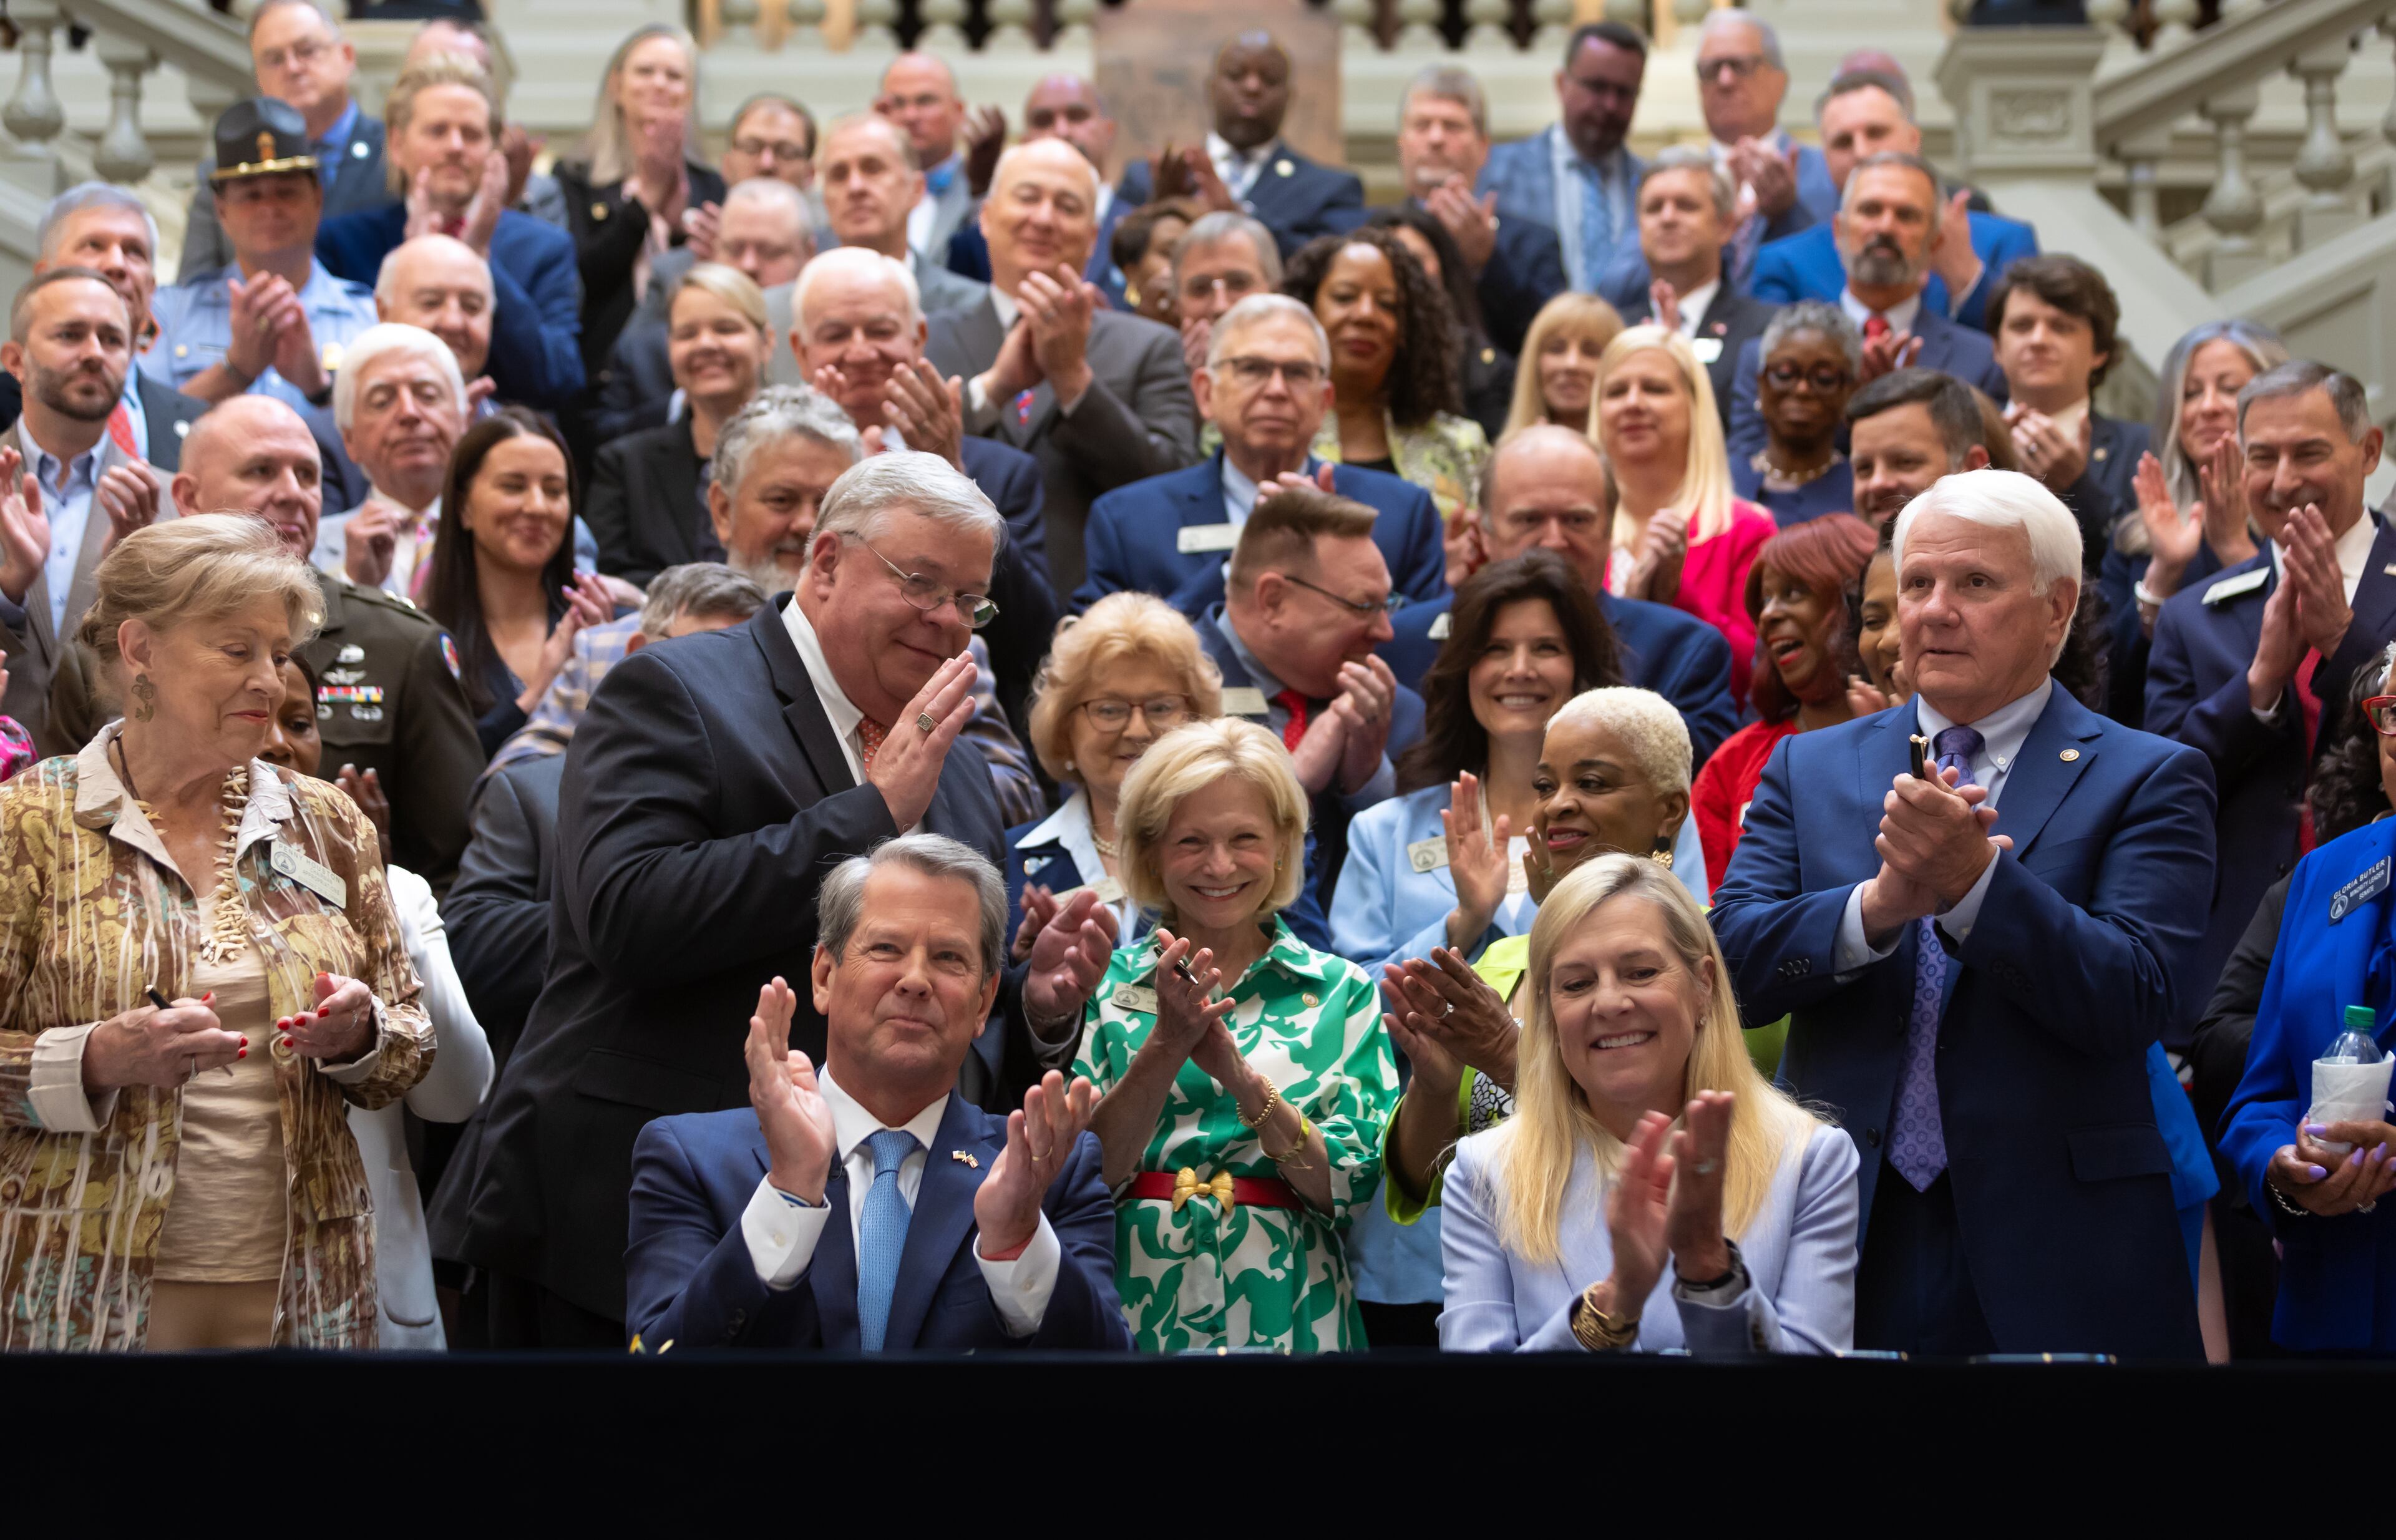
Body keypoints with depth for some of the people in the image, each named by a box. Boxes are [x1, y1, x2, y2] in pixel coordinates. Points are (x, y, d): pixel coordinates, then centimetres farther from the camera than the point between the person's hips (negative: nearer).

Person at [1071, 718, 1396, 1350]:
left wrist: (1239, 1075, -15)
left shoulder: (1342, 992, 5)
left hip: (1283, 1316, -1)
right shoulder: (1107, 985, 6)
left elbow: (1352, 1190, -3)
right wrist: (1165, 1048, -16)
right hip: (1134, 1312, 1)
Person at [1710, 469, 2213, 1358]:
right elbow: (1730, 960, -2)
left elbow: (2137, 1000, -11)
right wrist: (1880, 903, -19)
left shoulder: (2148, 782, 2)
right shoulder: (1808, 771, 11)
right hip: (1846, 1243, 2)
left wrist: (1975, 880, -22)